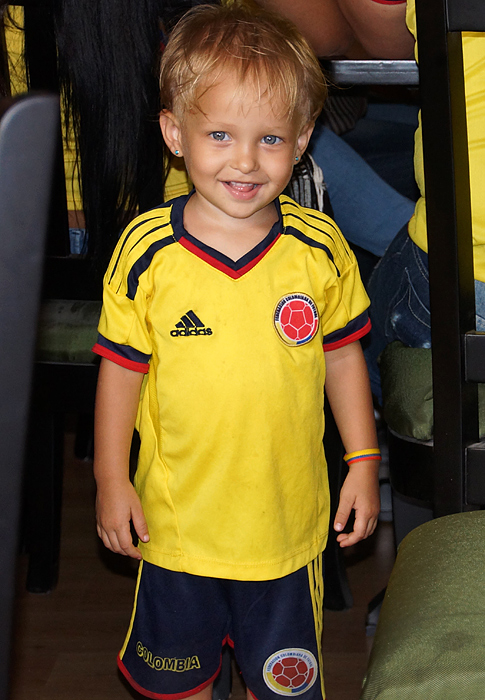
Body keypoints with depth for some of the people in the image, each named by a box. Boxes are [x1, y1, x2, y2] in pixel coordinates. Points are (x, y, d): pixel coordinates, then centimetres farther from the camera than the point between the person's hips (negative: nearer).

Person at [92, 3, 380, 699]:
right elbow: (122, 368, -5)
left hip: (287, 521, 0)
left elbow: (343, 355, 1)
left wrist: (364, 460, 1)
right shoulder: (146, 251, -14)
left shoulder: (320, 247, -11)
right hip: (176, 518, 0)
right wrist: (111, 479, -2)